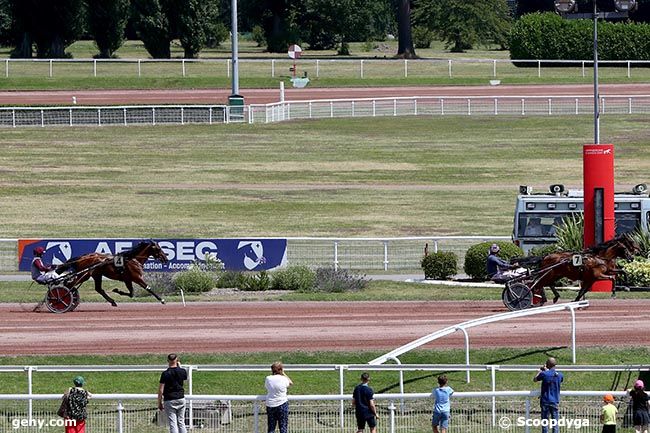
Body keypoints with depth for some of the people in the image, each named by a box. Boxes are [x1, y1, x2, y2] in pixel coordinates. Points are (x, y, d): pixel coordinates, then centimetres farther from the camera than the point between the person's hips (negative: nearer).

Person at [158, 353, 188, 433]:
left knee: (172, 424, -3)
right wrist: (179, 366, 31)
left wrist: (159, 403, -1)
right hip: (181, 399, 4)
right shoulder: (182, 371, -2)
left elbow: (160, 390, -11)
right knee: (181, 423, 12)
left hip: (169, 401, -4)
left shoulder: (165, 374, -12)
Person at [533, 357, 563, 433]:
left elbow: (535, 379, 7)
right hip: (555, 402, 2)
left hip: (545, 402, -2)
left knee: (545, 422, 3)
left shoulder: (544, 374, -10)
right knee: (555, 423, 6)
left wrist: (540, 370, 22)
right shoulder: (559, 375, -2)